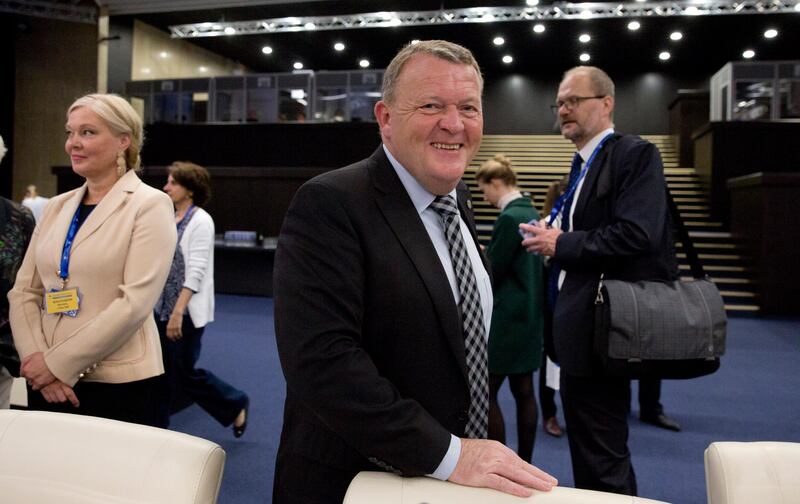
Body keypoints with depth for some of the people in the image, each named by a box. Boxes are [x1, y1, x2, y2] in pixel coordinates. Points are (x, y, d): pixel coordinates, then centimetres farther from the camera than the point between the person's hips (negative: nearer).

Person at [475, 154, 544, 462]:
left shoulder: (509, 218, -17)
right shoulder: (531, 212, 10)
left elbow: (492, 270, -14)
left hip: (506, 318, -9)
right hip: (528, 313, 9)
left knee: (486, 393, -1)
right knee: (523, 390, 13)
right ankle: (524, 462, 23)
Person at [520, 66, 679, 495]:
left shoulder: (635, 154, -11)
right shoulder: (583, 164, 17)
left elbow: (636, 234, -24)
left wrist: (560, 244, -16)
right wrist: (553, 241, 4)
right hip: (581, 329, 10)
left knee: (600, 456, 1)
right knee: (592, 447, 22)